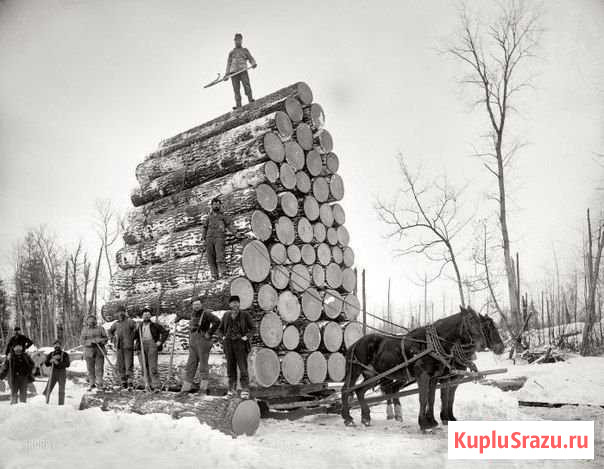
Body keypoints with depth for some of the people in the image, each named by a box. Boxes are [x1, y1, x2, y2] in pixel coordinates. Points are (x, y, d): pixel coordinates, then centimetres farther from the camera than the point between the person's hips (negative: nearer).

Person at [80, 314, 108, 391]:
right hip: (89, 352, 1)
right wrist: (91, 341, -19)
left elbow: (105, 338, 2)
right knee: (90, 369, 5)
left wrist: (100, 340, -19)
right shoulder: (85, 330, 4)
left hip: (99, 351, -1)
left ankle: (99, 383, 6)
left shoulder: (100, 328, 3)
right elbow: (82, 341, -5)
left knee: (99, 368, -4)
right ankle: (92, 384, 17)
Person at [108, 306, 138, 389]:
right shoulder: (116, 324, 14)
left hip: (128, 346, -6)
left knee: (129, 365, -9)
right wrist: (112, 339, 17)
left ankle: (130, 382, -11)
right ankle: (124, 382, 14)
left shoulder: (129, 321, -3)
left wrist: (132, 337, -10)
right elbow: (110, 331, 31)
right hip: (119, 347, 6)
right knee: (120, 366, 7)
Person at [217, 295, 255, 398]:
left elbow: (252, 328, 2)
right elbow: (220, 329, 18)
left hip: (240, 343, -3)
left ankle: (245, 391, -9)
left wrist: (246, 337, -12)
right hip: (229, 344, 4)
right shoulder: (226, 315, 7)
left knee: (243, 367, -10)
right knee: (231, 367, 5)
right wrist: (223, 337, 1)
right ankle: (232, 389, 16)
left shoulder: (245, 315, -4)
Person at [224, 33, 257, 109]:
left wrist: (254, 64, -12)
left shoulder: (245, 50, 20)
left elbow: (251, 59, 12)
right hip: (233, 72, 2)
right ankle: (238, 106, -16)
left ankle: (250, 100, -29)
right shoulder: (231, 52, 25)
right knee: (236, 89, -9)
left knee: (247, 85, -24)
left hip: (243, 71, -2)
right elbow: (229, 63, 24)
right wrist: (226, 74, 13)